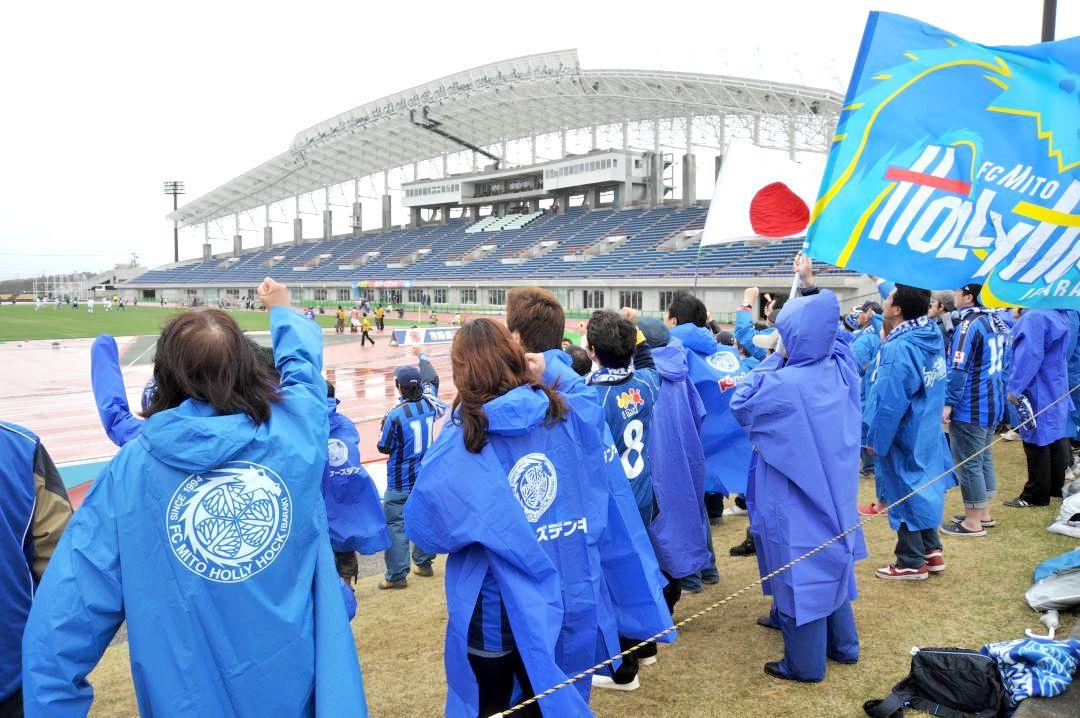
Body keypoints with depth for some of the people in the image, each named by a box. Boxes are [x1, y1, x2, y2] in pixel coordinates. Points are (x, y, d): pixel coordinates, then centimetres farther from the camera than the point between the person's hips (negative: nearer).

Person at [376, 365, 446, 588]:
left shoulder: (395, 415, -22)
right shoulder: (428, 404, -6)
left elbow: (384, 448, -10)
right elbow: (442, 408, 21)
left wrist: (384, 425, 4)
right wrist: (424, 392, 28)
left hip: (401, 484, -6)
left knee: (395, 526, 3)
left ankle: (397, 576, 6)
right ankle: (424, 563, 31)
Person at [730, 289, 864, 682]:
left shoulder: (785, 384, -25)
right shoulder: (840, 370, -4)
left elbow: (740, 403, -9)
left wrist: (774, 359, -7)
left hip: (796, 499, -7)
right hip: (834, 490, 7)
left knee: (799, 567, 5)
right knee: (830, 560, 21)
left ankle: (805, 663, 18)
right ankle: (842, 643, 36)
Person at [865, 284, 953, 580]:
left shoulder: (898, 349, -29)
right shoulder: (931, 333, -2)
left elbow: (890, 404, -25)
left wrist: (876, 441, -12)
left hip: (904, 437, -8)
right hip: (927, 432, 8)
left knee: (903, 493, 5)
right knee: (920, 486, 20)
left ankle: (912, 562, 17)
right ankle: (931, 550, 31)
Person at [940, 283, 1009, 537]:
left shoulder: (969, 324, -18)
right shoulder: (995, 320, 8)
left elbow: (958, 370, -22)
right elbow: (1002, 361, 17)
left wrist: (948, 404, -18)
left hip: (970, 408, -9)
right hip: (993, 404, 9)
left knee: (968, 464, -1)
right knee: (983, 458, 18)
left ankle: (973, 522, 6)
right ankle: (984, 513, 28)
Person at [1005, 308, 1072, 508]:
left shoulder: (1034, 317, -23)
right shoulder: (1058, 314, 7)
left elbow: (1029, 355, -26)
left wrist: (1014, 387, -21)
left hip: (1038, 394, -10)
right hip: (1057, 390, 10)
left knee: (1036, 441, -1)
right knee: (1055, 438, 18)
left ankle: (1036, 495, 7)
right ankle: (1057, 487, 31)